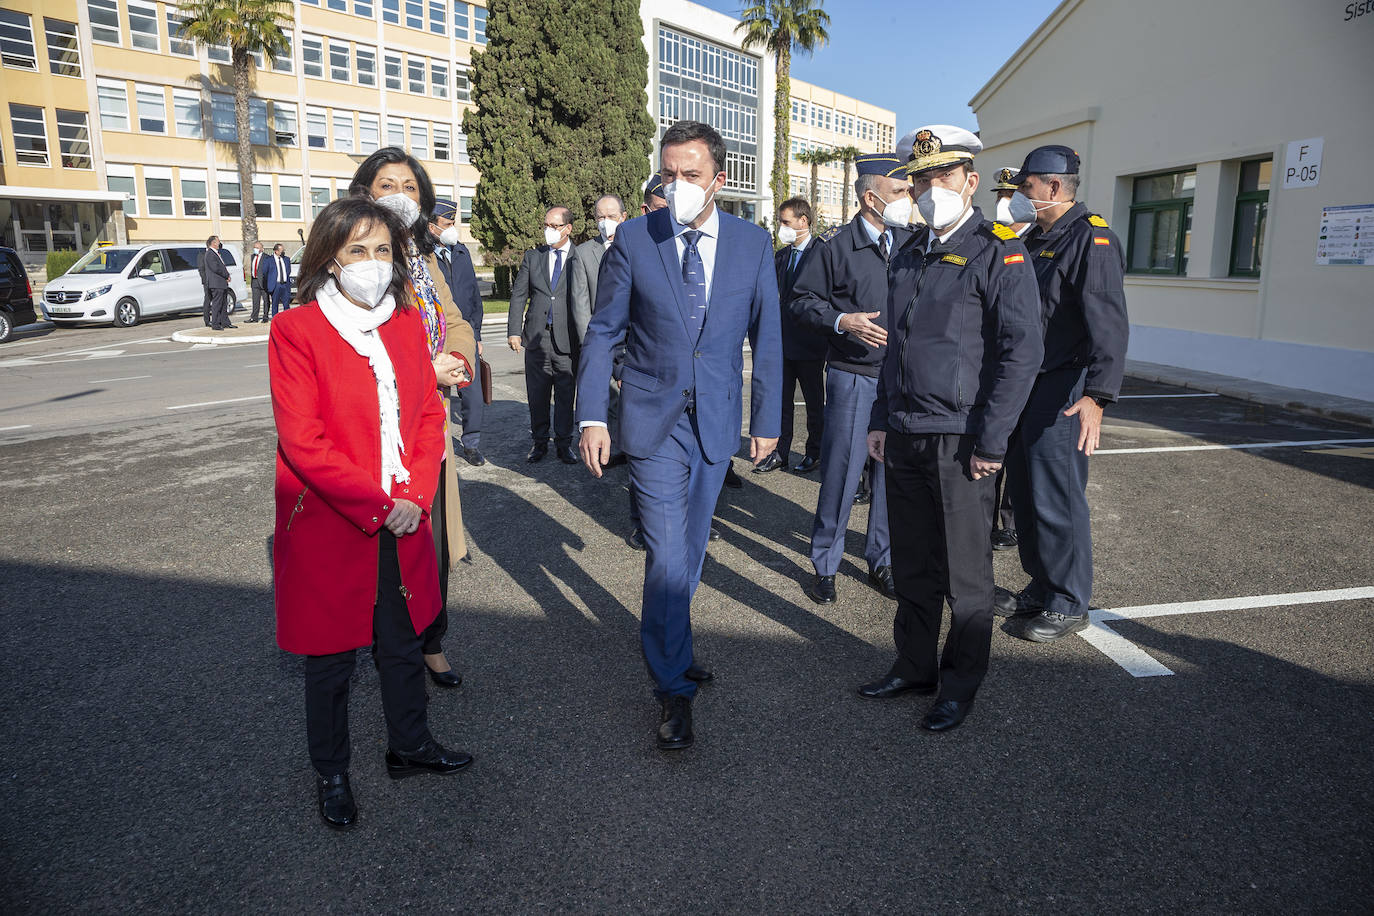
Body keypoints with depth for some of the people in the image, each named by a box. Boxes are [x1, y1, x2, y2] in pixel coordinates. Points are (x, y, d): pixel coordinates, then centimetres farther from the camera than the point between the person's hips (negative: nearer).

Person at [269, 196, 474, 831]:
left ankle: (410, 746, 38)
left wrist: (416, 497, -7)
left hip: (402, 520, 5)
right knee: (331, 656, 12)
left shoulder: (407, 322, 6)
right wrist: (380, 504, -17)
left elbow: (428, 416, 6)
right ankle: (331, 774, 32)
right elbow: (303, 441, -16)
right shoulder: (296, 330, -11)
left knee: (403, 642, 18)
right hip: (327, 524, -4)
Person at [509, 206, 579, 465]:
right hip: (536, 338, 3)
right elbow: (518, 295, 10)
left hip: (567, 339, -2)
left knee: (565, 395, 4)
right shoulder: (532, 256, 11)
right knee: (537, 395, 8)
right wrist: (514, 330, 1)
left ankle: (564, 444, 18)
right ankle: (539, 442, 22)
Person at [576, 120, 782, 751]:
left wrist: (767, 421, 5)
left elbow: (766, 338, 5)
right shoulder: (633, 239, -4)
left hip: (717, 422, 2)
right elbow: (603, 332, -1)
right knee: (668, 557, -5)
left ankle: (668, 644, 39)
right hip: (654, 421, -2)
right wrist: (592, 416, -9)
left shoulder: (753, 244, 0)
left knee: (690, 550, 15)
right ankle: (674, 686, 11)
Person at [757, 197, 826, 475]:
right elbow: (776, 297, 13)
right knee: (781, 401, 9)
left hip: (809, 343, -6)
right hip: (782, 342, 6)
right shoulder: (780, 256, 11)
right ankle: (779, 453, 18)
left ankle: (814, 452, 21)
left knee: (814, 403, 8)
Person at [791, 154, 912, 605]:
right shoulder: (836, 245, -2)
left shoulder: (912, 243, 11)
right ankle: (825, 565, 14)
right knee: (841, 470, -2)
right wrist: (842, 321, -16)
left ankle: (882, 561, 25)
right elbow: (803, 302, -1)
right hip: (852, 376, -4)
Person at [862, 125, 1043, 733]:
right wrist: (881, 420, 13)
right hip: (904, 438, 6)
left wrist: (990, 442, -16)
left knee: (965, 574, 7)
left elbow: (1023, 351, -14)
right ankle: (914, 666, 31)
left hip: (960, 442, -6)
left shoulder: (999, 252, -8)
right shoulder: (909, 254, 14)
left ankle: (961, 684, 23)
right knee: (912, 565, 15)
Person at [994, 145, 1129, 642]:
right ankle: (1040, 587, 28)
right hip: (1024, 389, 9)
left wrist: (1096, 395, -33)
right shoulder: (1036, 239, 16)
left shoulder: (1092, 239, -13)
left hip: (1062, 395, -9)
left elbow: (1108, 323, -23)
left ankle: (1069, 605, 11)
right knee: (1026, 493, 14)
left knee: (1057, 499, -3)